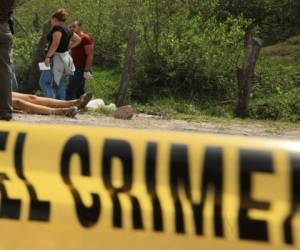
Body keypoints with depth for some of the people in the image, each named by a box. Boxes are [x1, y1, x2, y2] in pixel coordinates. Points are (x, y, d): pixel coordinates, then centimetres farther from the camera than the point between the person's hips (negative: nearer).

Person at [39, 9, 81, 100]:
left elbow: (55, 43, -24)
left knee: (44, 82, -9)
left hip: (56, 58, -9)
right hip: (64, 57, 9)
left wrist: (48, 56, -23)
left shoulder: (57, 28, -11)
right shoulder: (67, 29, 15)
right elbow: (78, 40, 28)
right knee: (60, 84, 11)